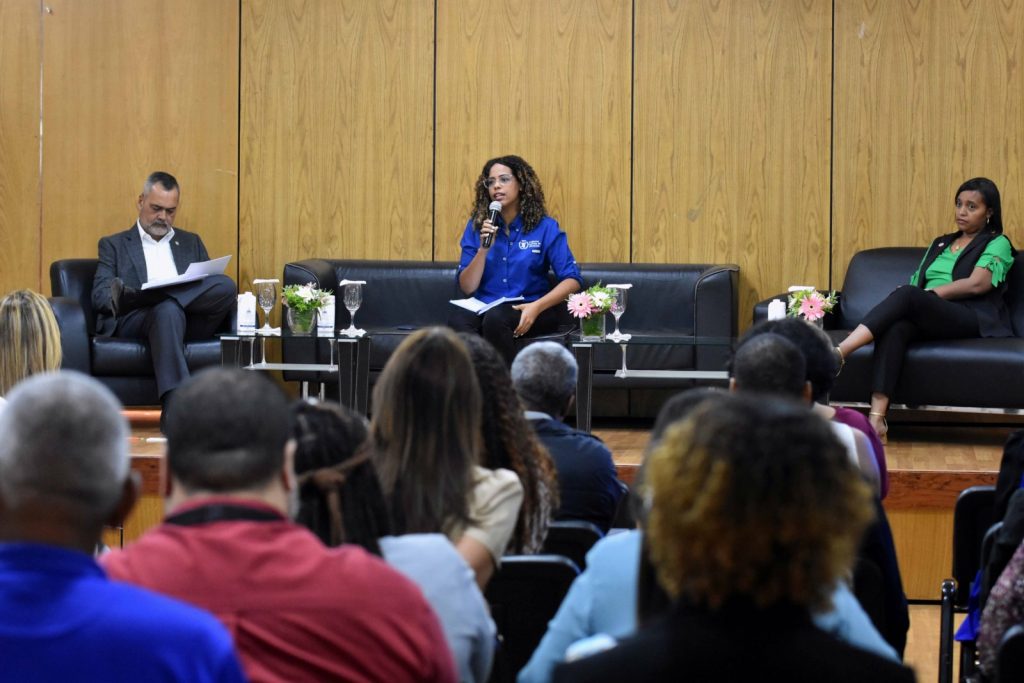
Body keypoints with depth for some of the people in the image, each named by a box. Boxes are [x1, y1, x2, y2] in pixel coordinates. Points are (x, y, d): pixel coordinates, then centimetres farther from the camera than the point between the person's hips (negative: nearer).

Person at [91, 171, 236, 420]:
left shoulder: (191, 242, 30)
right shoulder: (114, 245, 20)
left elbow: (215, 287, 19)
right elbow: (99, 295, 6)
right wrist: (122, 300, -20)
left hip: (190, 322, 3)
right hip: (134, 320, -3)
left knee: (226, 286, -30)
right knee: (168, 310, -41)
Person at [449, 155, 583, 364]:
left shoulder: (545, 227, 2)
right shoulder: (476, 226, 9)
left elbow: (572, 280, -4)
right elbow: (467, 288, 4)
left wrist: (536, 307, -18)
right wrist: (484, 248, -11)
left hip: (531, 310, -2)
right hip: (485, 306, 2)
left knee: (495, 318, -36)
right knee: (458, 320, -33)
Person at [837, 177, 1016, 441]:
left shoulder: (997, 244, 11)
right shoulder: (940, 244, 30)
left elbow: (978, 284, -7)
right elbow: (916, 283, 20)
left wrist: (929, 294, -8)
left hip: (972, 320, -5)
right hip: (927, 320, 5)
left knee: (907, 296, -34)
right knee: (895, 327, -34)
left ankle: (837, 354, -47)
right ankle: (877, 416, -49)